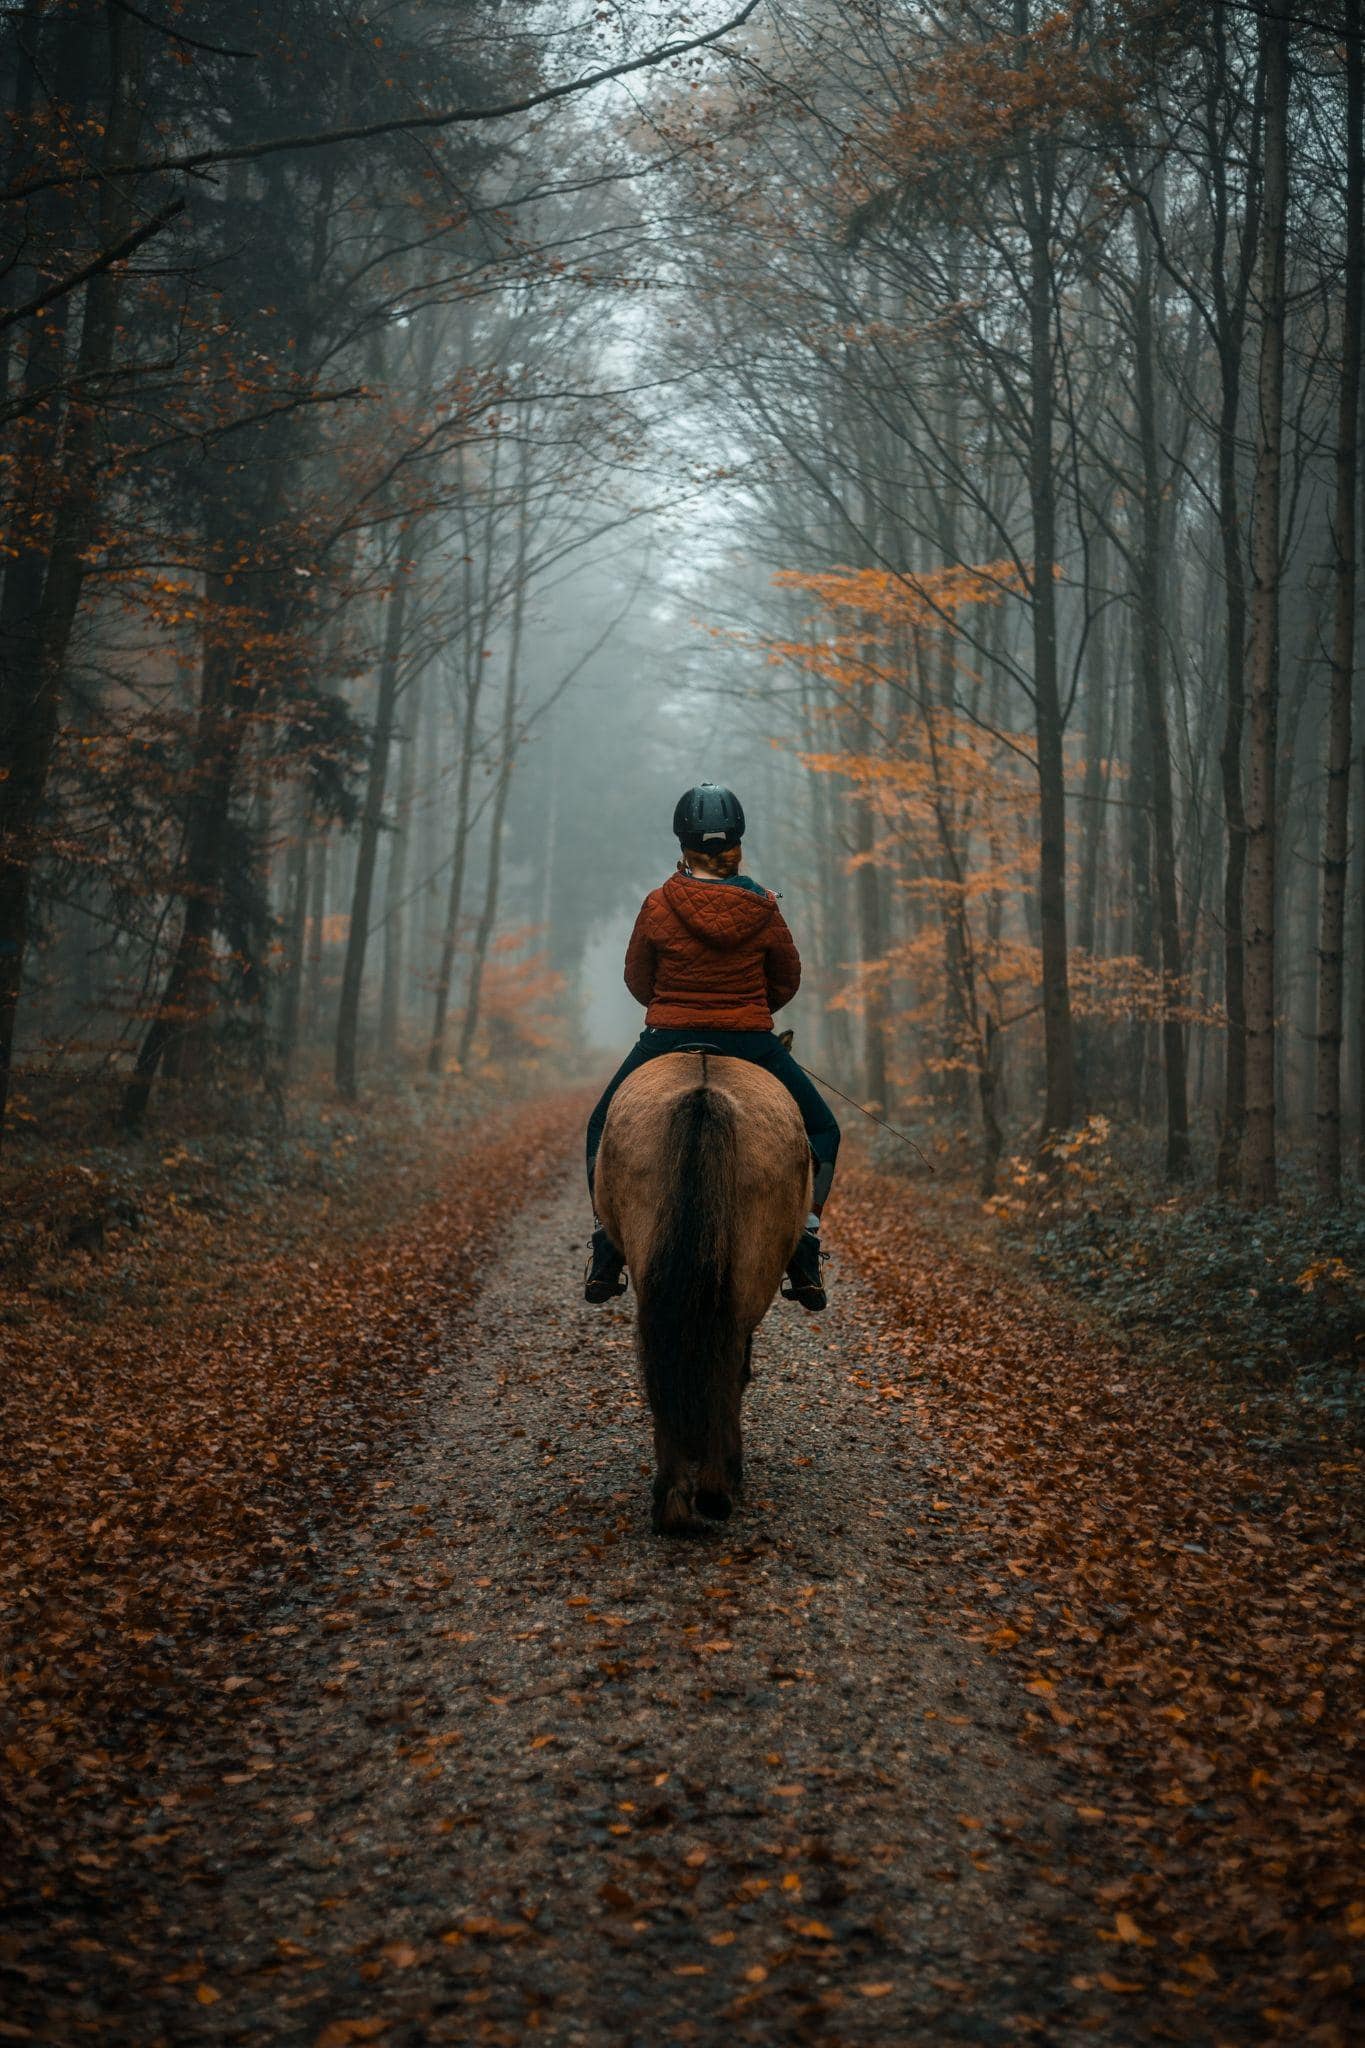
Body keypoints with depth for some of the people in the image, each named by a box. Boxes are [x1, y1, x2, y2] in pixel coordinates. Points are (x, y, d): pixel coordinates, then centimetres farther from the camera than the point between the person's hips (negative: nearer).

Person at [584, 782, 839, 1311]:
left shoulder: (658, 906, -9)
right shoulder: (763, 909, -6)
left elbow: (638, 980, 4)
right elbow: (788, 981, 6)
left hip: (667, 1041, 0)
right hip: (752, 1045, 0)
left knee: (604, 1127, 24)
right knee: (822, 1131, 20)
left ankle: (606, 1255, 15)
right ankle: (804, 1252, 4)